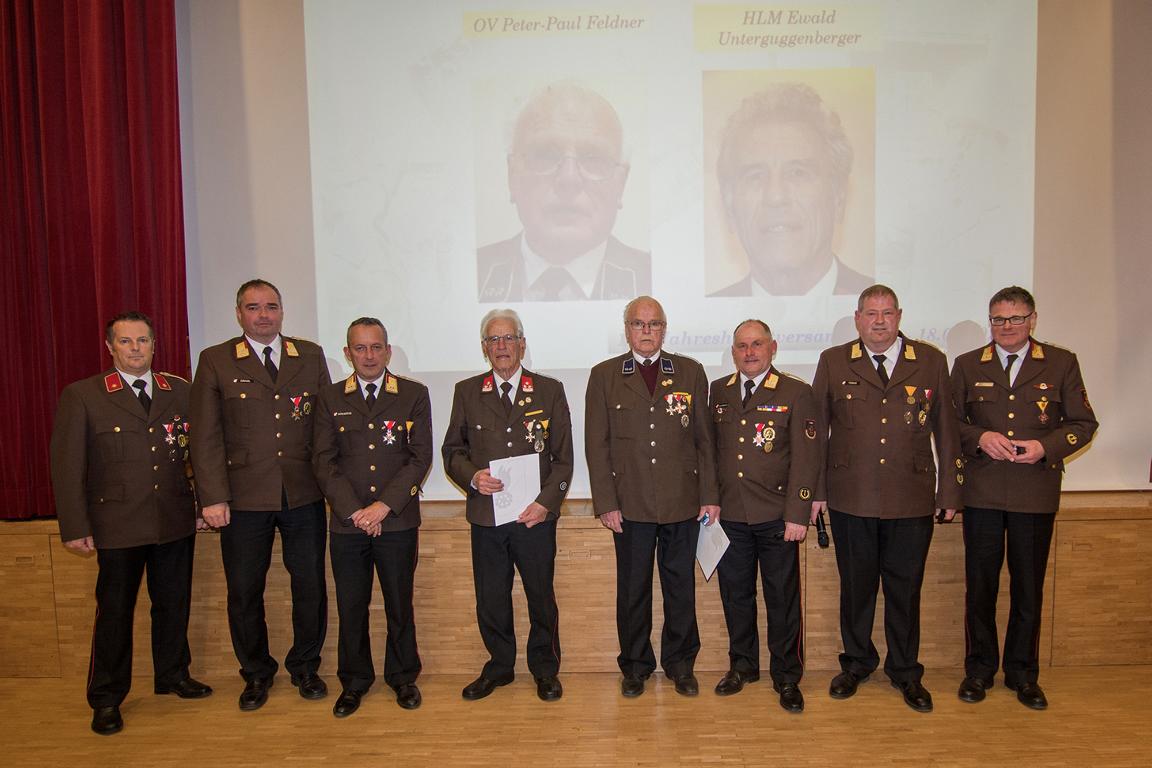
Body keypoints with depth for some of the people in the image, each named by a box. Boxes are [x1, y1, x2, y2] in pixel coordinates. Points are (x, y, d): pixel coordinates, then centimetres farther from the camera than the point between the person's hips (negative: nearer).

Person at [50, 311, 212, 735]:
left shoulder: (180, 392, 4)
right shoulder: (82, 396, -4)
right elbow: (67, 465, -4)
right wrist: (75, 526, -7)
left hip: (176, 521, 3)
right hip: (118, 524, -3)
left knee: (174, 602, 15)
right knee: (114, 611, 9)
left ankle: (173, 674, 35)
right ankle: (106, 699, 25)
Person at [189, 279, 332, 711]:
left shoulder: (311, 357, 6)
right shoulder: (215, 362, 0)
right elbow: (206, 436, -3)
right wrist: (213, 497, -8)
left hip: (305, 496, 2)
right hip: (244, 498, -1)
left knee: (310, 586, 10)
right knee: (244, 592, 10)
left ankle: (305, 667, 30)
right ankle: (256, 673, 30)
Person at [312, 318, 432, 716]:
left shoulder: (414, 395, 2)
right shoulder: (330, 399, 6)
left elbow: (420, 458, -4)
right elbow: (324, 462, 0)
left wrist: (384, 506, -12)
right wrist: (355, 511, -10)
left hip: (398, 522, -1)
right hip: (346, 523, 1)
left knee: (400, 604, 10)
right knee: (351, 607, 10)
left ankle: (403, 676, 28)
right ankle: (354, 681, 28)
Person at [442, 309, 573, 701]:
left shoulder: (550, 391, 2)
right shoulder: (466, 392, 6)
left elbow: (563, 457, 2)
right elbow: (452, 450, 10)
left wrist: (546, 502, -11)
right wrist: (471, 476, -11)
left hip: (535, 515, -1)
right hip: (486, 515, 1)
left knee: (541, 598, 10)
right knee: (490, 599, 11)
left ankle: (545, 668, 30)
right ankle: (499, 666, 33)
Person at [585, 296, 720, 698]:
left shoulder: (691, 372, 5)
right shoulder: (604, 376, 2)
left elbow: (704, 438, 6)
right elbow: (596, 444, 0)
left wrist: (710, 495, 1)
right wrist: (606, 503, -6)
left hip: (683, 502, 1)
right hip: (630, 505, -1)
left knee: (681, 587, 12)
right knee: (632, 589, 10)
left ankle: (680, 663, 29)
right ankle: (635, 665, 27)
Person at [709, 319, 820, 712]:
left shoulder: (796, 393, -3)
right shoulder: (718, 392, 8)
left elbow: (805, 459, -7)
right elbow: (711, 449, 11)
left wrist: (797, 515, -12)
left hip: (776, 517, -3)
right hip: (729, 515, 4)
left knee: (783, 598, 7)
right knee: (735, 594, 14)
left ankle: (787, 676, 23)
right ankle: (742, 665, 32)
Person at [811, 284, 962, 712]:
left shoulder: (931, 361, 4)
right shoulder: (833, 362, 3)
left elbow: (946, 430, 7)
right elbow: (816, 429, 4)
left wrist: (949, 491, 6)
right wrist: (815, 490, 1)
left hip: (912, 500, 0)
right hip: (850, 499, 0)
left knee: (905, 589, 10)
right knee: (855, 586, 13)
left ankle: (905, 672, 29)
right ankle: (856, 664, 32)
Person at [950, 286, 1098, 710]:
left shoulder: (1061, 363, 4)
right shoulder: (968, 365, 7)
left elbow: (1083, 423, 5)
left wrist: (1046, 446, -12)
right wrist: (980, 437, -11)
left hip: (1036, 493, 0)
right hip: (982, 492, 0)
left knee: (1029, 586, 9)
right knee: (980, 583, 8)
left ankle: (1022, 673, 25)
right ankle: (979, 668, 23)